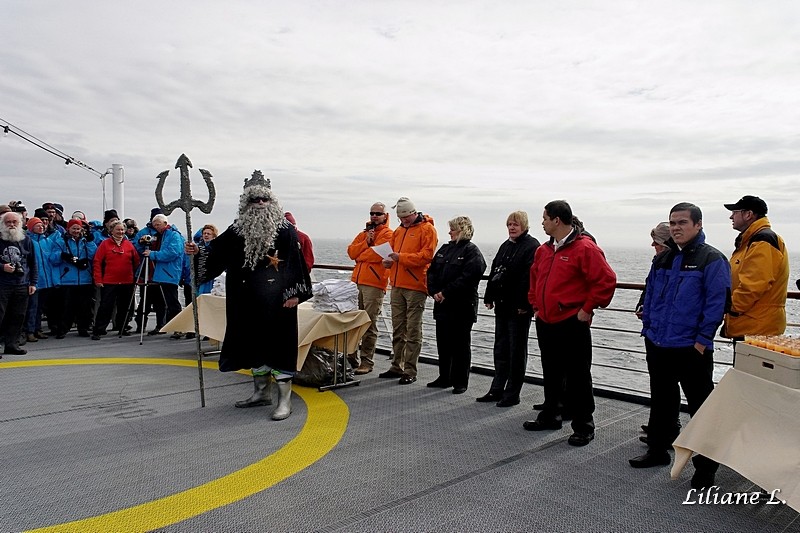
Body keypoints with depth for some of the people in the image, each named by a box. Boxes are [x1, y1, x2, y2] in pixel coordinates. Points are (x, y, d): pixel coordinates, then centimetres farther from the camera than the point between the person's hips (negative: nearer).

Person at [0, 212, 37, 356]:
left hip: (22, 285, 3)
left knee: (18, 317, 6)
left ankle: (12, 344, 15)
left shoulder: (26, 240, 10)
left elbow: (32, 263, 13)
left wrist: (33, 282, 8)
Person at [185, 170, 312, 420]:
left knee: (279, 343, -5)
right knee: (253, 342, 14)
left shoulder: (285, 229, -4)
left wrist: (294, 293, -13)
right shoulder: (238, 229, 9)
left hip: (276, 300, -6)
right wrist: (198, 251, -10)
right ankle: (261, 392, 29)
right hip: (249, 301, 6)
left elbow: (295, 260, -7)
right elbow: (217, 250, 8)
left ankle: (285, 400, 2)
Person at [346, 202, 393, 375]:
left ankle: (367, 362, 3)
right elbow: (351, 251, 10)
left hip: (374, 284, -7)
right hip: (357, 282, 7)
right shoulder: (364, 232, 21)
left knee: (369, 324, -3)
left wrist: (360, 256, 0)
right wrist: (366, 242, -5)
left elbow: (378, 253, -15)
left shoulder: (388, 234, -1)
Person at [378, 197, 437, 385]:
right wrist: (388, 260, 3)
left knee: (413, 330, -3)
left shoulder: (427, 229, -5)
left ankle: (410, 371, 3)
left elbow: (426, 256, -15)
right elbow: (392, 250, 26)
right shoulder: (399, 231, 18)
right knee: (398, 329, 12)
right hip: (397, 285, 7)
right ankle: (397, 366, 22)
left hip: (416, 287, -7)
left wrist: (401, 257, -19)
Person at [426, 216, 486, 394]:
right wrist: (434, 291, -4)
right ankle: (444, 378, 25)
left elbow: (467, 278, -20)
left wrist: (446, 292, -19)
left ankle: (460, 382, 11)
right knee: (443, 342, 13)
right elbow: (432, 271, 12)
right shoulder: (445, 249, 14)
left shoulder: (472, 251, -8)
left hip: (462, 307, -7)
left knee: (460, 345, 2)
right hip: (442, 305, 7)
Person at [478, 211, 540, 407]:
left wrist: (524, 304, -22)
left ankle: (512, 394, 12)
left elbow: (530, 278, -18)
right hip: (502, 306, 8)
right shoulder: (506, 246, 15)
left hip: (519, 308, -8)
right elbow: (494, 272, 17)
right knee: (500, 349, 14)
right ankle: (497, 390, 24)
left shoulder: (532, 246, -11)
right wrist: (489, 297, 12)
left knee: (517, 351, 3)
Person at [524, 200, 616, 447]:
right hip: (545, 323, 8)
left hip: (572, 325, -8)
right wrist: (536, 305, 17)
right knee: (551, 374, 19)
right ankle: (550, 416, 33)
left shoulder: (585, 248, -13)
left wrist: (587, 309, -13)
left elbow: (606, 281, -15)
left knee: (577, 378, 1)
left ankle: (583, 427, 13)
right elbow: (535, 280, 26)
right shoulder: (543, 250, 11)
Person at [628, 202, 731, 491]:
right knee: (661, 401, 18)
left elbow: (716, 303, -13)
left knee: (700, 406, 3)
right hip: (658, 347, 7)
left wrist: (702, 340, -15)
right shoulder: (662, 259, 12)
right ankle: (657, 449, 33)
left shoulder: (711, 259, -8)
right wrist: (648, 328, 11)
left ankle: (705, 466, 15)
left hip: (692, 349, -6)